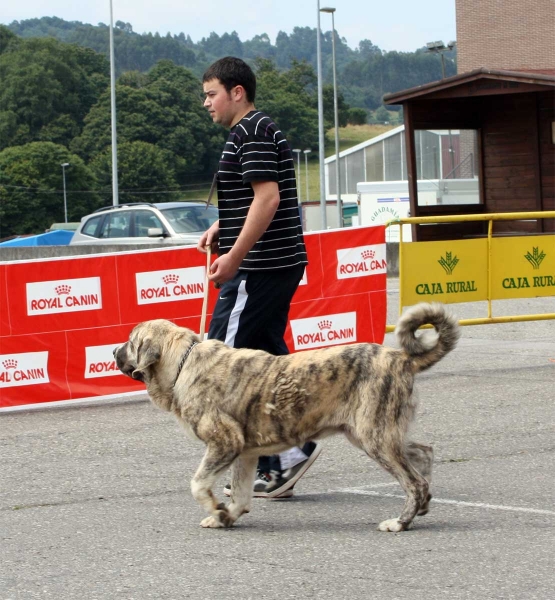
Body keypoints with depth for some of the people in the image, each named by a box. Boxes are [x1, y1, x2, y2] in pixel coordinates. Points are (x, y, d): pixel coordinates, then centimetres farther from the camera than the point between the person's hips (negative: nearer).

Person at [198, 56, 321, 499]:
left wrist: (233, 256, -23)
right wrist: (221, 229, 18)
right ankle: (273, 469, 11)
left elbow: (268, 197, -23)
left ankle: (290, 448, -11)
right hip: (281, 264, 11)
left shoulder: (251, 133, -12)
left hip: (258, 269, -11)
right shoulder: (261, 131, 20)